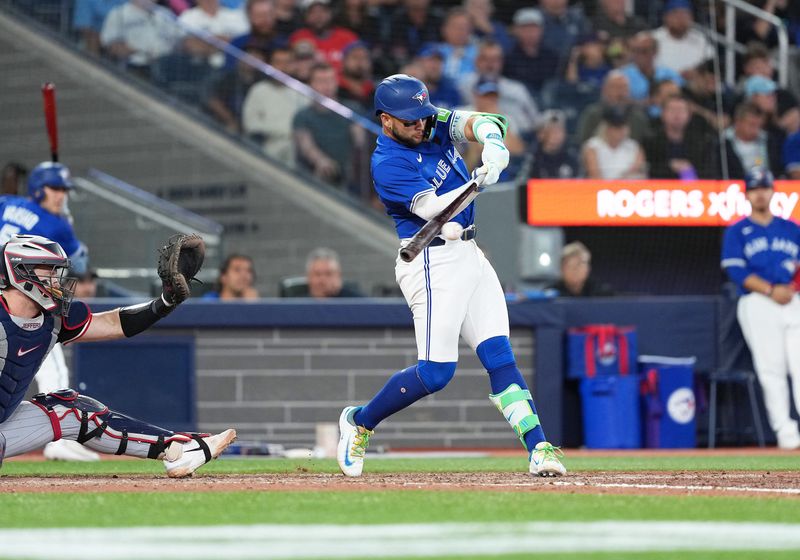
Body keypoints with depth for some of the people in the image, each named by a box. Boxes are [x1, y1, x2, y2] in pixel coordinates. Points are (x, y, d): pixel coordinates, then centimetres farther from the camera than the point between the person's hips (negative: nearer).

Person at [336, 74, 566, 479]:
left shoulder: (433, 123, 5)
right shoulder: (387, 164, -16)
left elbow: (477, 123, -10)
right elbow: (432, 209, -24)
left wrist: (492, 141, -33)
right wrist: (476, 184, -37)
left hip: (468, 253, 7)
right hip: (433, 261, -7)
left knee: (499, 355, -1)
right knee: (435, 372, -9)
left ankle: (538, 448, -8)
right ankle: (359, 422, 12)